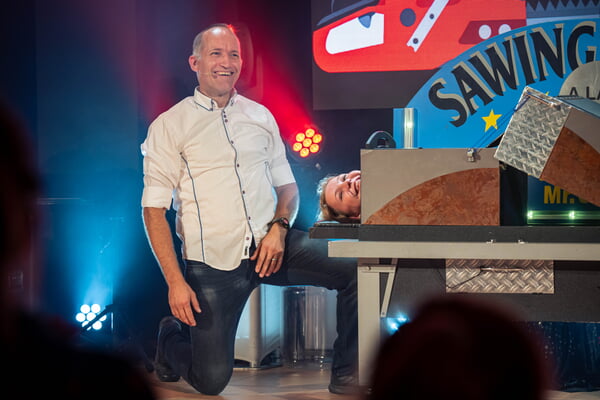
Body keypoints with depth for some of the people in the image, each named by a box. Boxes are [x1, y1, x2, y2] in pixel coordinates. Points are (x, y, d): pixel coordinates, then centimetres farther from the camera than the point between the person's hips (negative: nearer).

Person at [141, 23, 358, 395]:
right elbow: (154, 210, -4)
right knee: (211, 380, -6)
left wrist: (279, 227, -7)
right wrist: (175, 281, -12)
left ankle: (347, 376, -1)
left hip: (270, 244, 4)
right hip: (212, 262, -4)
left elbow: (287, 184, 16)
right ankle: (172, 337, 29)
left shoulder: (261, 116, 12)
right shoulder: (169, 126, -1)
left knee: (358, 269, -17)